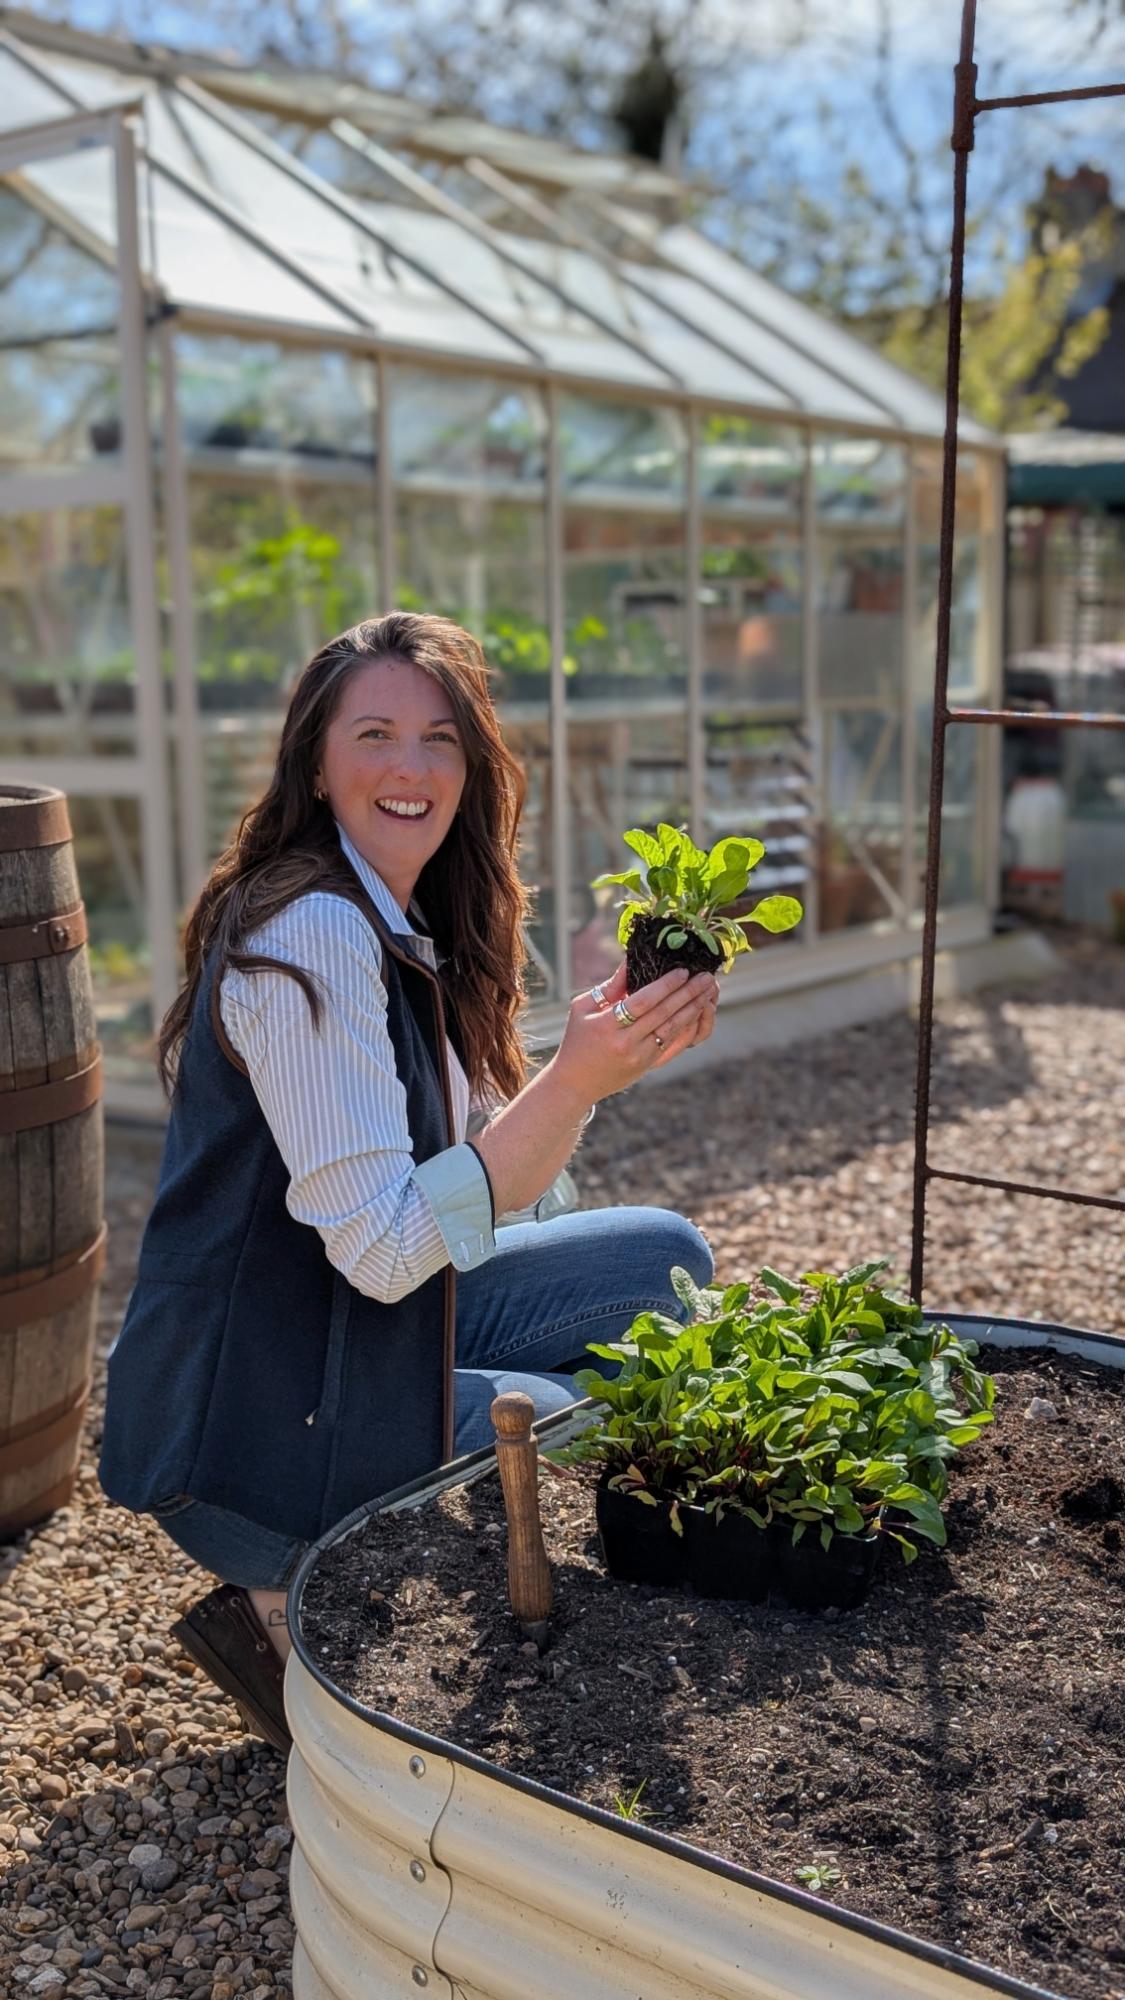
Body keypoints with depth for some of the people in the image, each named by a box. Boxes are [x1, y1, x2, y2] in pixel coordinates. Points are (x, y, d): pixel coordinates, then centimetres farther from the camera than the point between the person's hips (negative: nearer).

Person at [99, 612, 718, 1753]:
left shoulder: (406, 927, 7)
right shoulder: (309, 938, -22)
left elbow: (482, 1182, 5)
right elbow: (381, 1246, -27)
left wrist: (618, 1046, -8)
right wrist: (575, 1081, -32)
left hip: (361, 1334, 9)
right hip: (261, 1435, -9)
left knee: (665, 1261, 8)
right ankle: (294, 1610, 2)